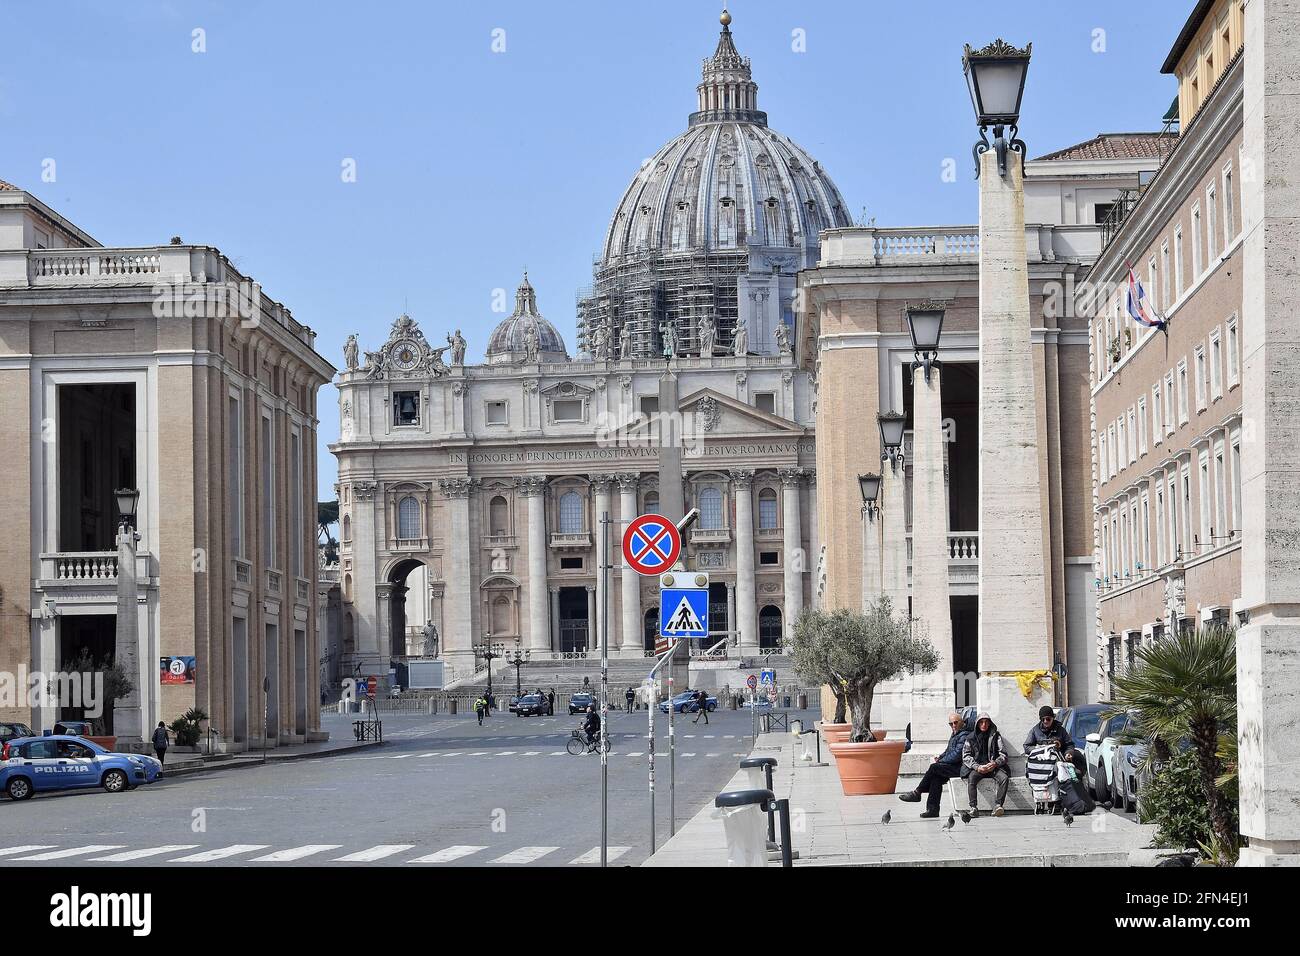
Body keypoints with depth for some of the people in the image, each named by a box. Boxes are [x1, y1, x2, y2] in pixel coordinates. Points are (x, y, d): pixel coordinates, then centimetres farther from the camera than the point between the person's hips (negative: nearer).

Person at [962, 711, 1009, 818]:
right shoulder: (971, 738, 12)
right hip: (977, 767, 0)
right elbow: (966, 757, 3)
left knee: (1004, 777, -30)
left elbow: (1003, 754, 6)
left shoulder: (996, 736, 13)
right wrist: (977, 767, -15)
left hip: (993, 767, 1)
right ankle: (973, 808, -39)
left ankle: (998, 805, -37)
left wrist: (995, 763, -16)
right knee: (971, 779, -32)